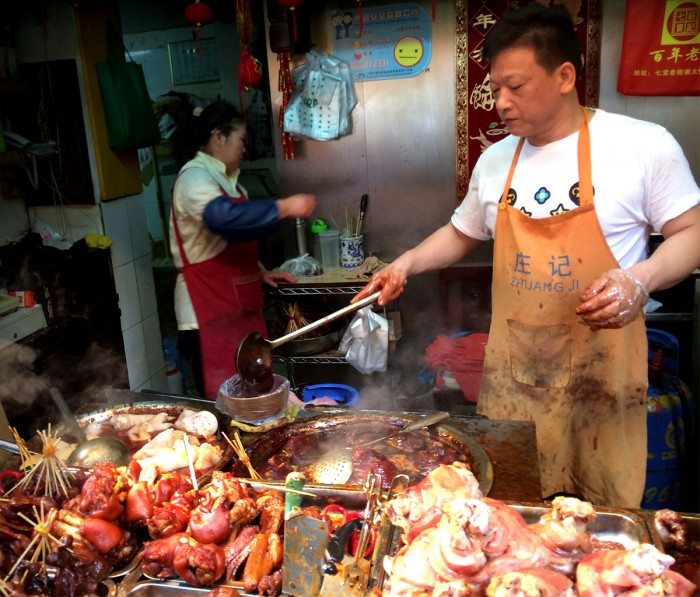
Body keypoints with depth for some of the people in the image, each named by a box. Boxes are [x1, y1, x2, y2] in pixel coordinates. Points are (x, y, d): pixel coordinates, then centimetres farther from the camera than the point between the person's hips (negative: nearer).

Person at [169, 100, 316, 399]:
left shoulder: (223, 178, 18)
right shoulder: (194, 177, -12)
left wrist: (260, 271, 16)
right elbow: (224, 217, -34)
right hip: (209, 312, -9)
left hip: (239, 306, 9)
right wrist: (284, 207, -26)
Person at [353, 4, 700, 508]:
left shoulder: (643, 146, -8)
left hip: (601, 368, -3)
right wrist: (407, 263, 6)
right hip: (513, 371, 3)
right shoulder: (495, 161, 6)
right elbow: (462, 234, 20)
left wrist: (641, 279, -20)